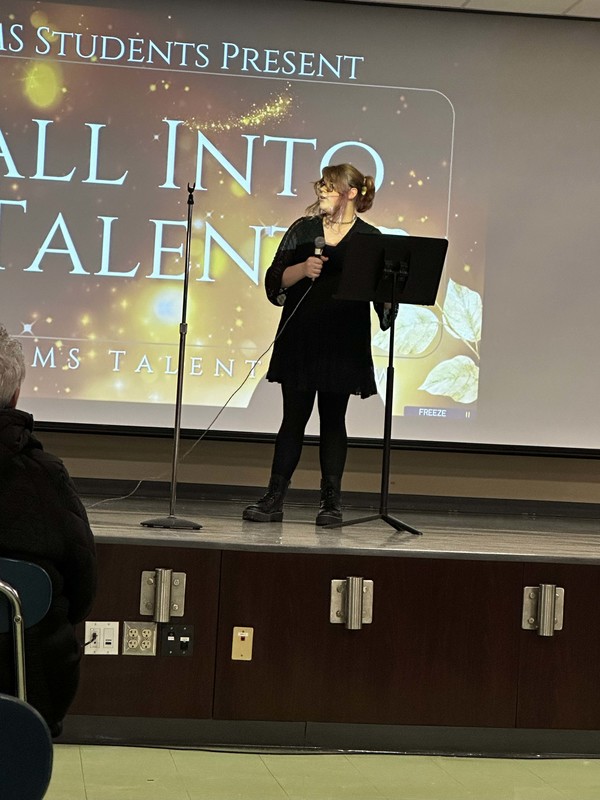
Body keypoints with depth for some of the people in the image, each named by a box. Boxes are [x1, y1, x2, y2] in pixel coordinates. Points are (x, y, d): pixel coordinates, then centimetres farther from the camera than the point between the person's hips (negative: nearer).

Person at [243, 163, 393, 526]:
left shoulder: (369, 238, 4)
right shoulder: (303, 230, 8)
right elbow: (275, 280, 2)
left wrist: (387, 312, -16)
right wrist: (302, 269, -15)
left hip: (343, 343, -1)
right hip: (300, 337, 1)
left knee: (333, 420, 4)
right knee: (294, 417, 2)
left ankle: (332, 502, 10)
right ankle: (274, 499, 5)